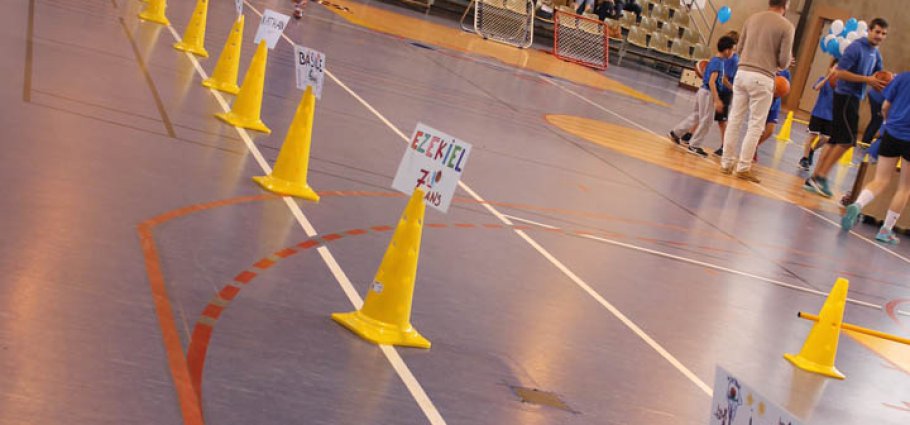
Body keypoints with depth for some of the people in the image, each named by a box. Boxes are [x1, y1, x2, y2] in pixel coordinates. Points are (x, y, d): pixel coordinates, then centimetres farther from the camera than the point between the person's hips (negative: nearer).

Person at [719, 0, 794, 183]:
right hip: (762, 78, -5)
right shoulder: (786, 26, -5)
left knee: (735, 120, 9)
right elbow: (784, 61, -6)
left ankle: (727, 163, 12)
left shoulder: (752, 18, 10)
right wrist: (786, 63, 16)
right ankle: (743, 167, 0)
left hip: (742, 72, 5)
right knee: (756, 125, 1)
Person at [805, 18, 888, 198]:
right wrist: (867, 80, -22)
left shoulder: (876, 54, 13)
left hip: (854, 99, 9)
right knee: (848, 139, -12)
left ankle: (814, 179, 11)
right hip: (845, 96, -9)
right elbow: (840, 73, -20)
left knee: (836, 140, 8)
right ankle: (821, 176, -7)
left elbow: (877, 77, 22)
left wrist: (881, 84, -3)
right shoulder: (856, 48, -13)